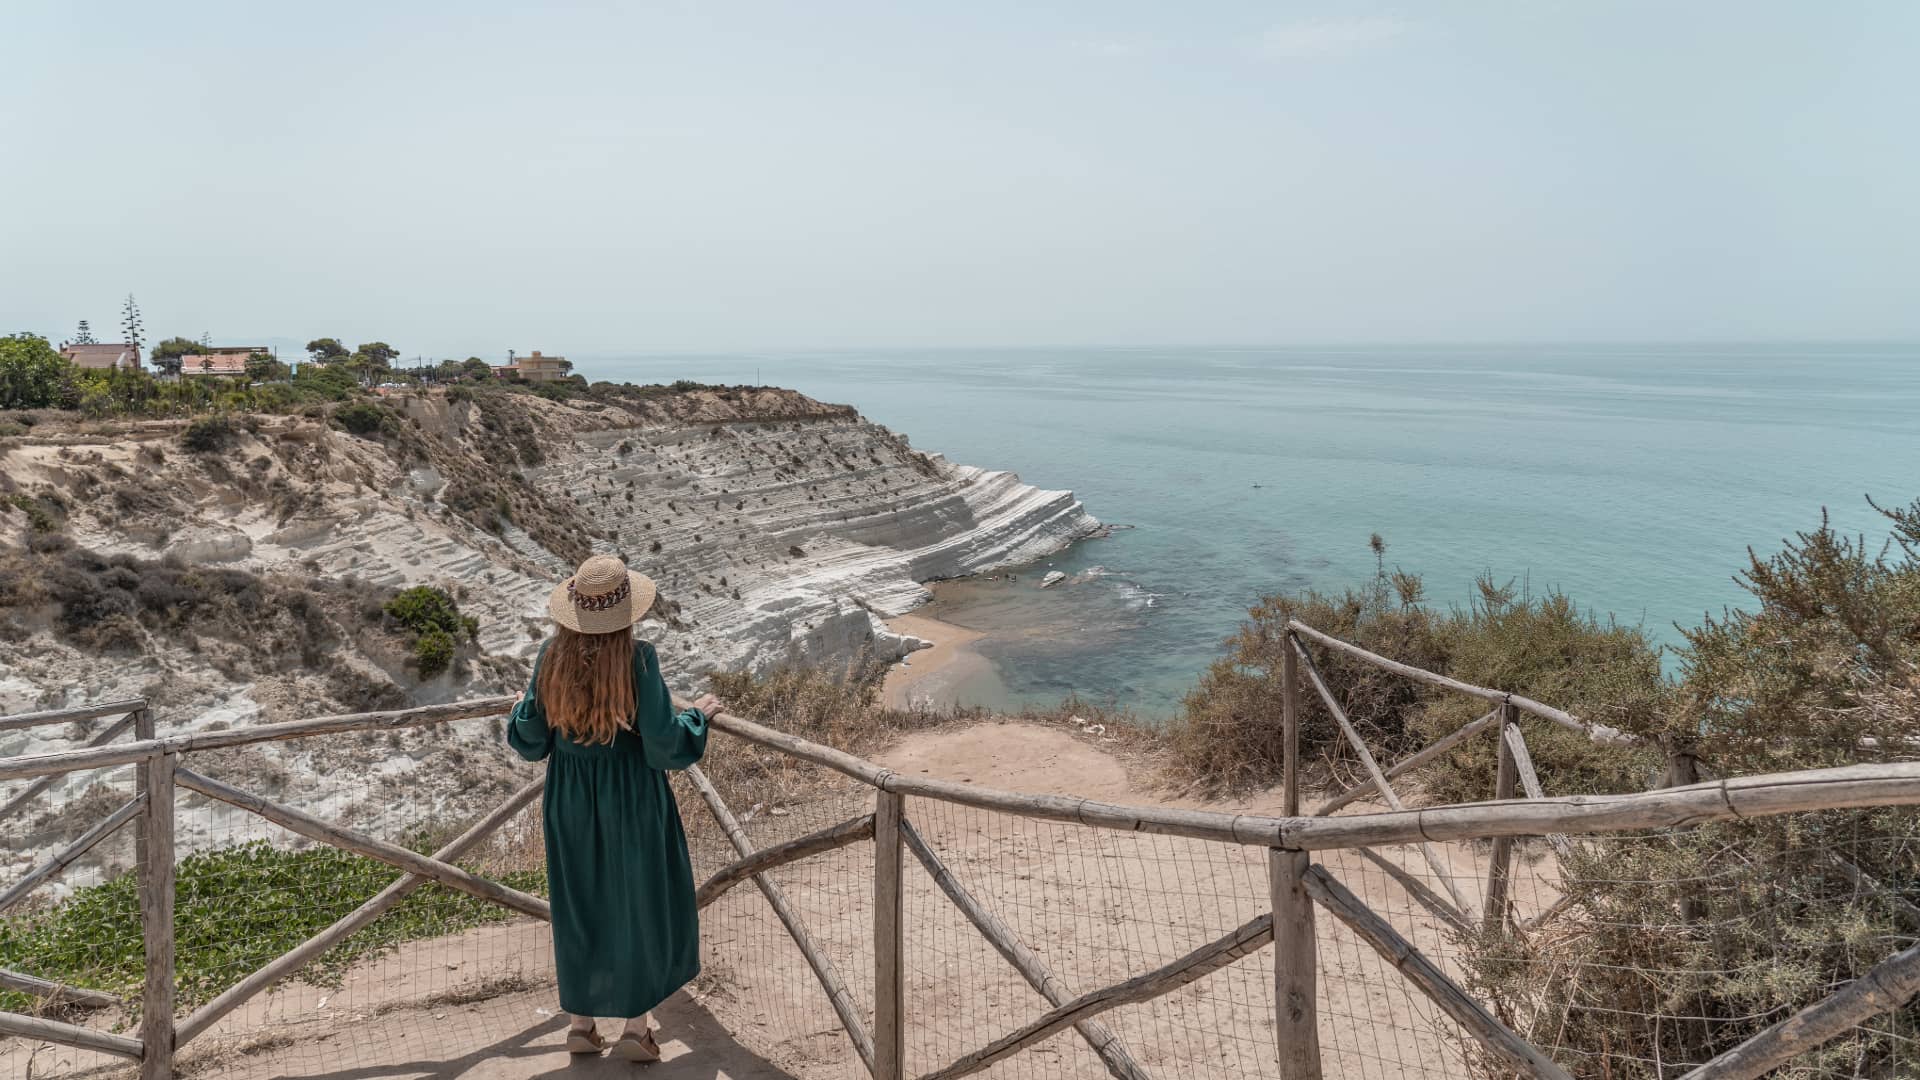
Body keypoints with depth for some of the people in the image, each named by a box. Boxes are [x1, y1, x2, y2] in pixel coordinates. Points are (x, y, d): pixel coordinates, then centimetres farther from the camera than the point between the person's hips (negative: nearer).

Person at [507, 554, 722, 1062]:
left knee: (579, 903, 19)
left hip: (570, 799, 4)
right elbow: (663, 747, -19)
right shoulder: (638, 659, -22)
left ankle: (581, 1022, 30)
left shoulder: (552, 657, -10)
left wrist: (518, 709, 20)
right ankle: (637, 1026, 19)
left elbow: (531, 741, -1)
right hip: (631, 798, -4)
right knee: (645, 901, 13)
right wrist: (698, 714, -2)